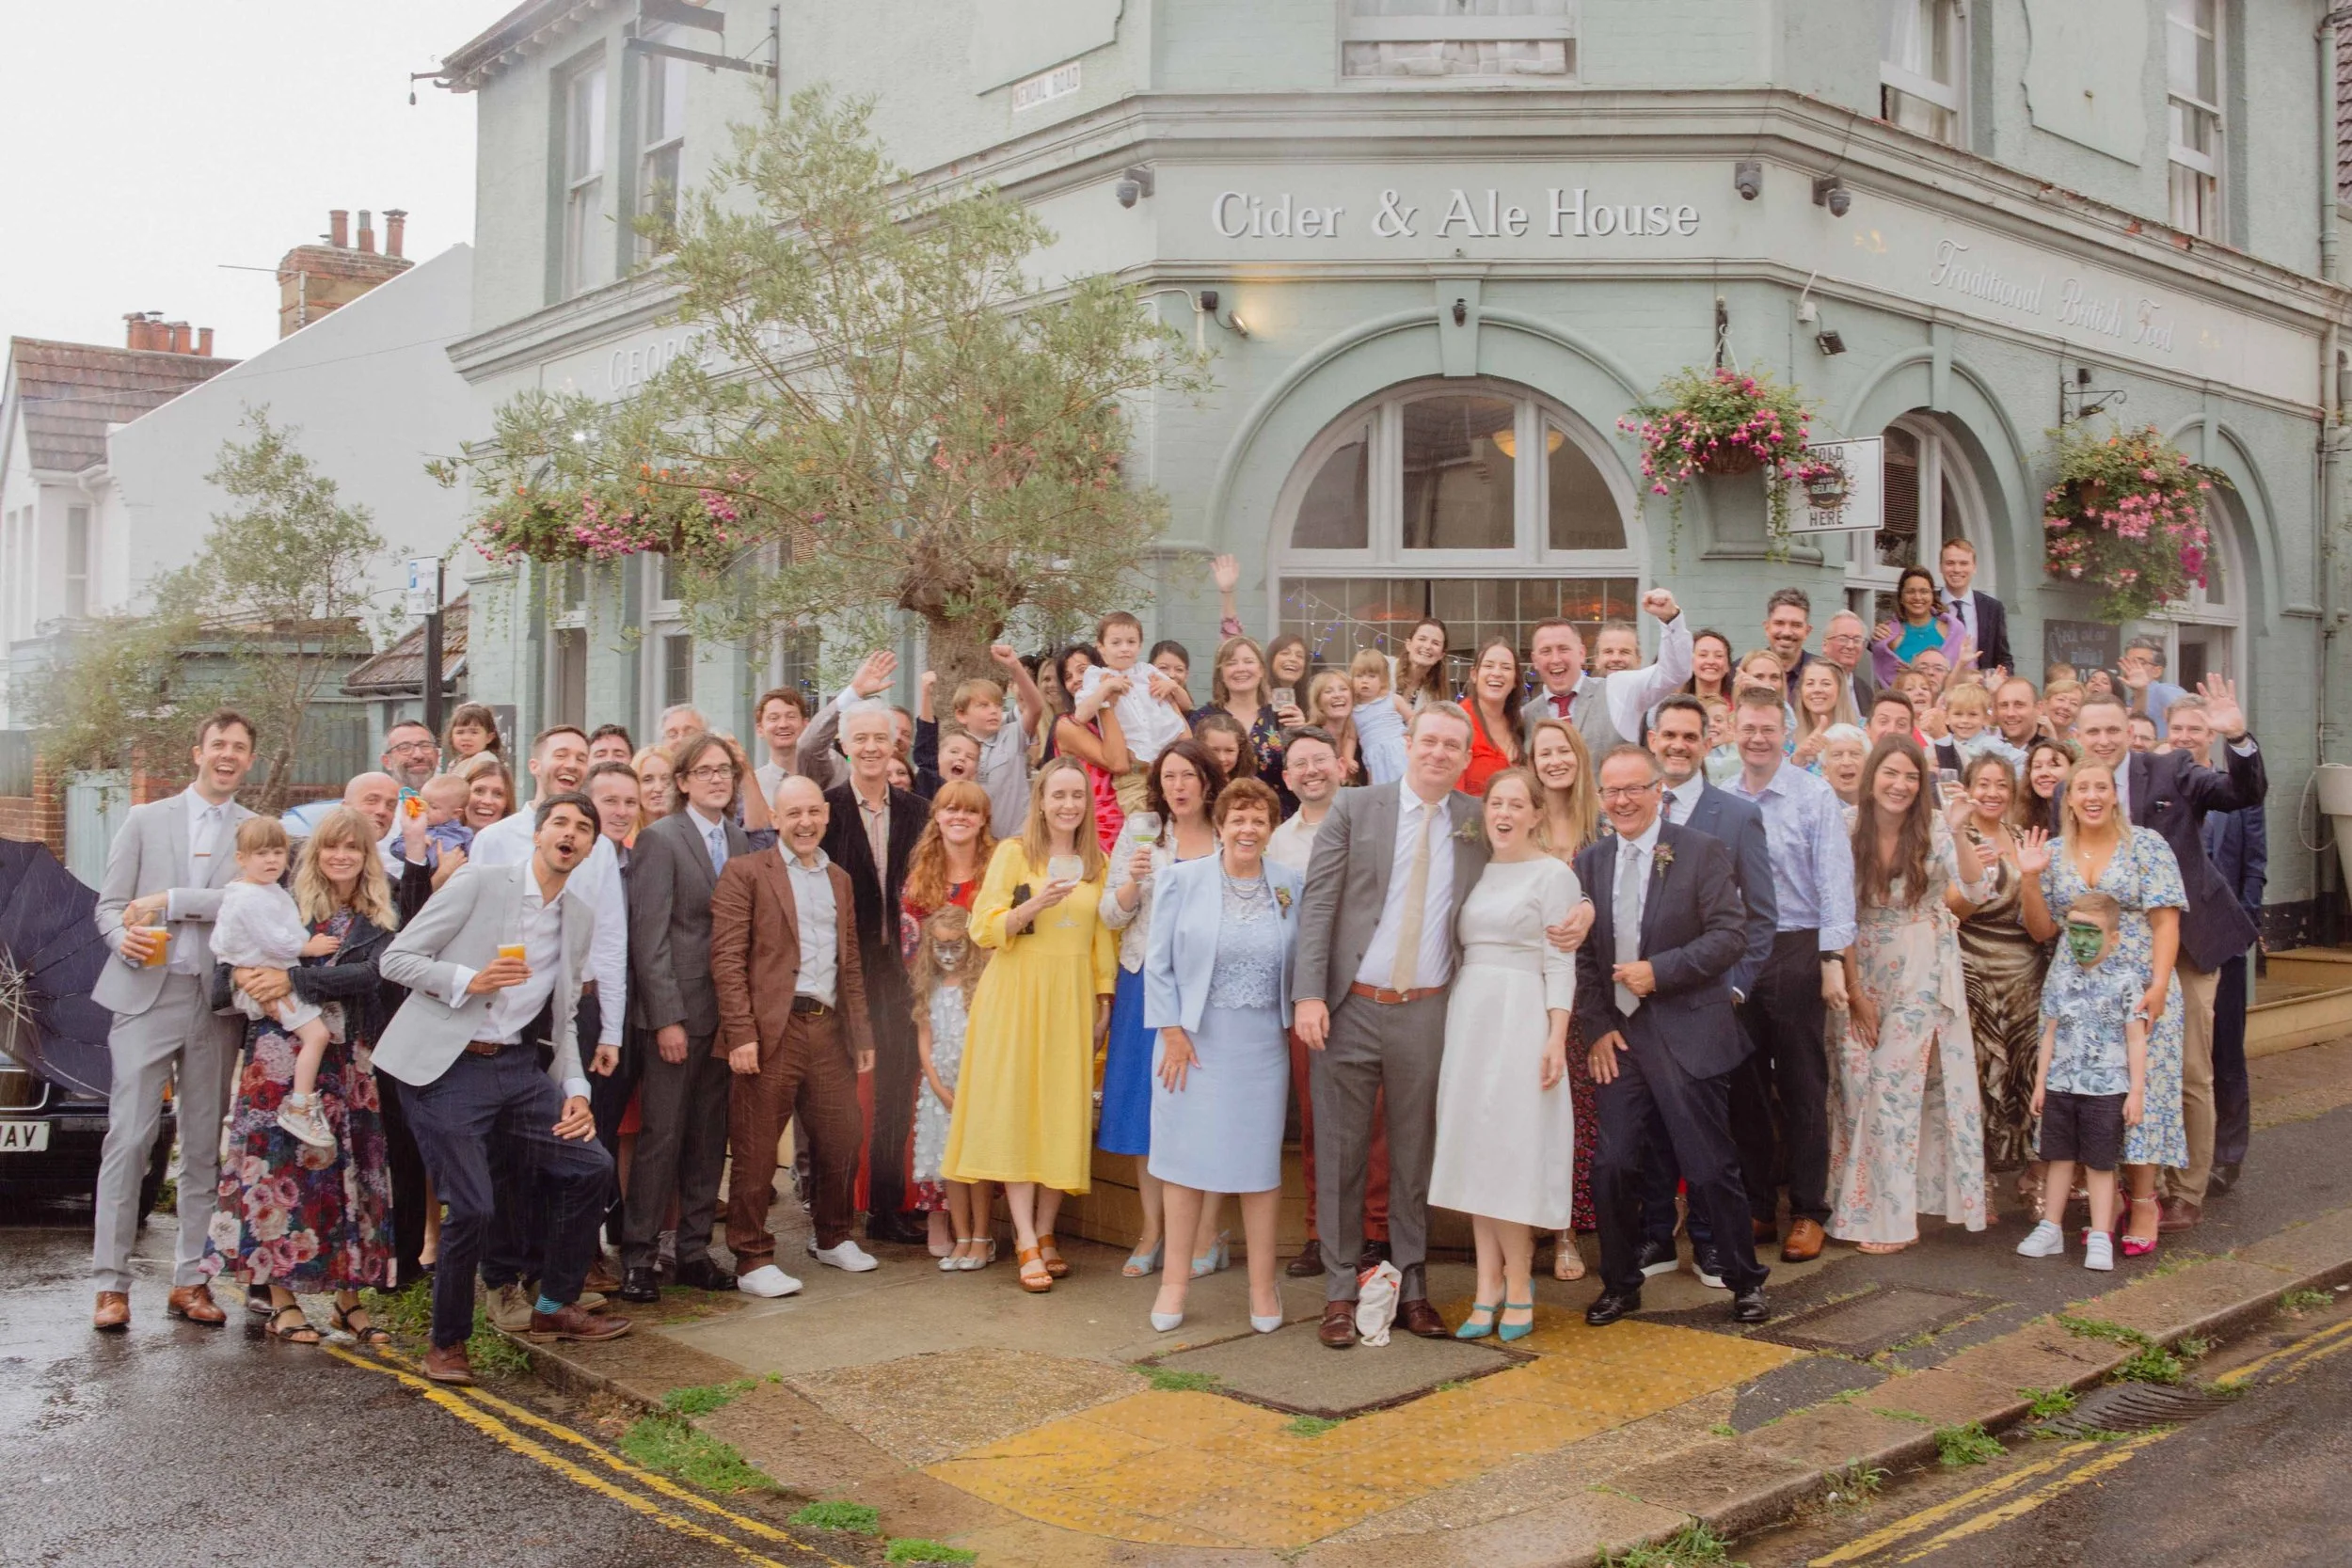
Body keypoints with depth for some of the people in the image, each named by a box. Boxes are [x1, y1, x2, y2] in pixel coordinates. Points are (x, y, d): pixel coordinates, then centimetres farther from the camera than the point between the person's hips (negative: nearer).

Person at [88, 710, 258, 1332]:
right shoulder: (146, 820, 10)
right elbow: (108, 905, 6)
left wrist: (170, 900, -14)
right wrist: (125, 937, -15)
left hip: (218, 1002, 1)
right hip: (147, 994, -1)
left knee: (205, 1148, 5)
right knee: (128, 1139, -5)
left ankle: (189, 1279, 13)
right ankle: (111, 1283, 0)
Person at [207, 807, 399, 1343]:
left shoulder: (379, 924, 5)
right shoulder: (289, 906, 5)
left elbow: (370, 976, -11)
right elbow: (233, 956, 1)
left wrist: (293, 979, -18)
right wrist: (250, 978, -21)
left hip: (348, 1061, 1)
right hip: (282, 1056, -1)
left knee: (348, 1169, 3)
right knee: (280, 1163, -3)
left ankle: (348, 1295, 12)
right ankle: (282, 1301, 5)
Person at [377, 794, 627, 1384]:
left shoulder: (581, 917, 11)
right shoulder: (481, 881, -6)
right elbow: (395, 958, -7)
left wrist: (574, 1089, 5)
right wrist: (469, 980, -21)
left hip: (513, 1067, 6)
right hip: (445, 1068, -6)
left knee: (592, 1166, 0)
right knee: (471, 1207, -10)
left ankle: (555, 1307, 19)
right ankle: (447, 1342, 13)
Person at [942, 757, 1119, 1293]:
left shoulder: (1097, 862, 11)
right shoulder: (1013, 852, -1)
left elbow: (1104, 936, 14)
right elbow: (983, 928, -6)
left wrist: (1104, 998, 8)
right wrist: (1032, 906, -20)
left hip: (1072, 998, 3)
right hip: (1017, 994, -3)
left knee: (1063, 1113, 3)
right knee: (1015, 1108, -6)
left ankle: (1044, 1231, 13)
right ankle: (1027, 1244, -4)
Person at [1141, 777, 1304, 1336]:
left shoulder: (1292, 887, 5)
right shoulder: (1181, 880, 0)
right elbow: (1160, 964, 0)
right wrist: (1172, 1032, -6)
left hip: (1262, 1045, 1)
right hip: (1194, 1042, -1)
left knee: (1260, 1160, 5)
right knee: (1185, 1157, 2)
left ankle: (1263, 1285, 16)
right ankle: (1175, 1280, 14)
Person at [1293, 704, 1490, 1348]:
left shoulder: (1478, 823, 6)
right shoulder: (1354, 808, 0)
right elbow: (1317, 904, -4)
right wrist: (1309, 994, -12)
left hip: (1429, 1012, 1)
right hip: (1350, 1006, -1)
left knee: (1416, 1152, 11)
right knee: (1341, 1152, 5)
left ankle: (1413, 1287, 23)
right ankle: (1340, 1292, 15)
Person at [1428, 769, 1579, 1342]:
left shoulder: (1554, 875, -2)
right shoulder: (1475, 873, 14)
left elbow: (1560, 965, -6)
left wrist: (1557, 1039, -14)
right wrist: (1455, 1019, 7)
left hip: (1521, 1020, -6)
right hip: (1468, 1016, 6)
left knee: (1511, 1150, -6)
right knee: (1474, 1150, 4)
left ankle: (1517, 1288, 5)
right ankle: (1489, 1286, 10)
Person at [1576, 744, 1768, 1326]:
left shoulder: (1701, 851, -4)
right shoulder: (1590, 862, 8)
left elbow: (1730, 934, -9)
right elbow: (1583, 954, 10)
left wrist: (1660, 970, -16)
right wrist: (1597, 1027, 1)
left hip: (1688, 1034, -4)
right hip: (1618, 1037, 4)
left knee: (1710, 1169, 1)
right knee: (1612, 1166, 2)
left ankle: (1745, 1281, 20)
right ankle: (1620, 1284, 19)